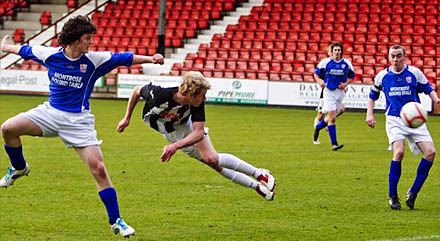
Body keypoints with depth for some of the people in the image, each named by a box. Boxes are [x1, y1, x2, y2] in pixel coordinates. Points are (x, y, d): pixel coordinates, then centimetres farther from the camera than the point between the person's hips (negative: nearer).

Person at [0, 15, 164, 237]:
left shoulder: (94, 60, -8)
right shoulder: (50, 54, -5)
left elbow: (123, 58, -5)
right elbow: (25, 50, 12)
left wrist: (150, 59, -17)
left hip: (78, 121, -2)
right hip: (50, 112, 2)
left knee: (98, 169, -12)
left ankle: (115, 221, -2)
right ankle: (19, 168, 13)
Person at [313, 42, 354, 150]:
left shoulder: (347, 63, 1)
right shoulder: (325, 62, -4)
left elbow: (351, 76, 14)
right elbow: (316, 73, 7)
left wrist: (345, 84, -5)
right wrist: (320, 81, -13)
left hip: (340, 92, 3)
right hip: (329, 91, -3)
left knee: (331, 117, 11)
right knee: (332, 117, -12)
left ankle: (317, 128, 42)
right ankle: (334, 143, -10)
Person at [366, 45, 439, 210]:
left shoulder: (414, 72, 2)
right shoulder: (382, 76, 5)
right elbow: (373, 95, 19)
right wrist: (369, 114, 7)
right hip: (394, 120, -1)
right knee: (399, 152, -24)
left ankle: (413, 192, -2)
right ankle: (392, 196, -12)